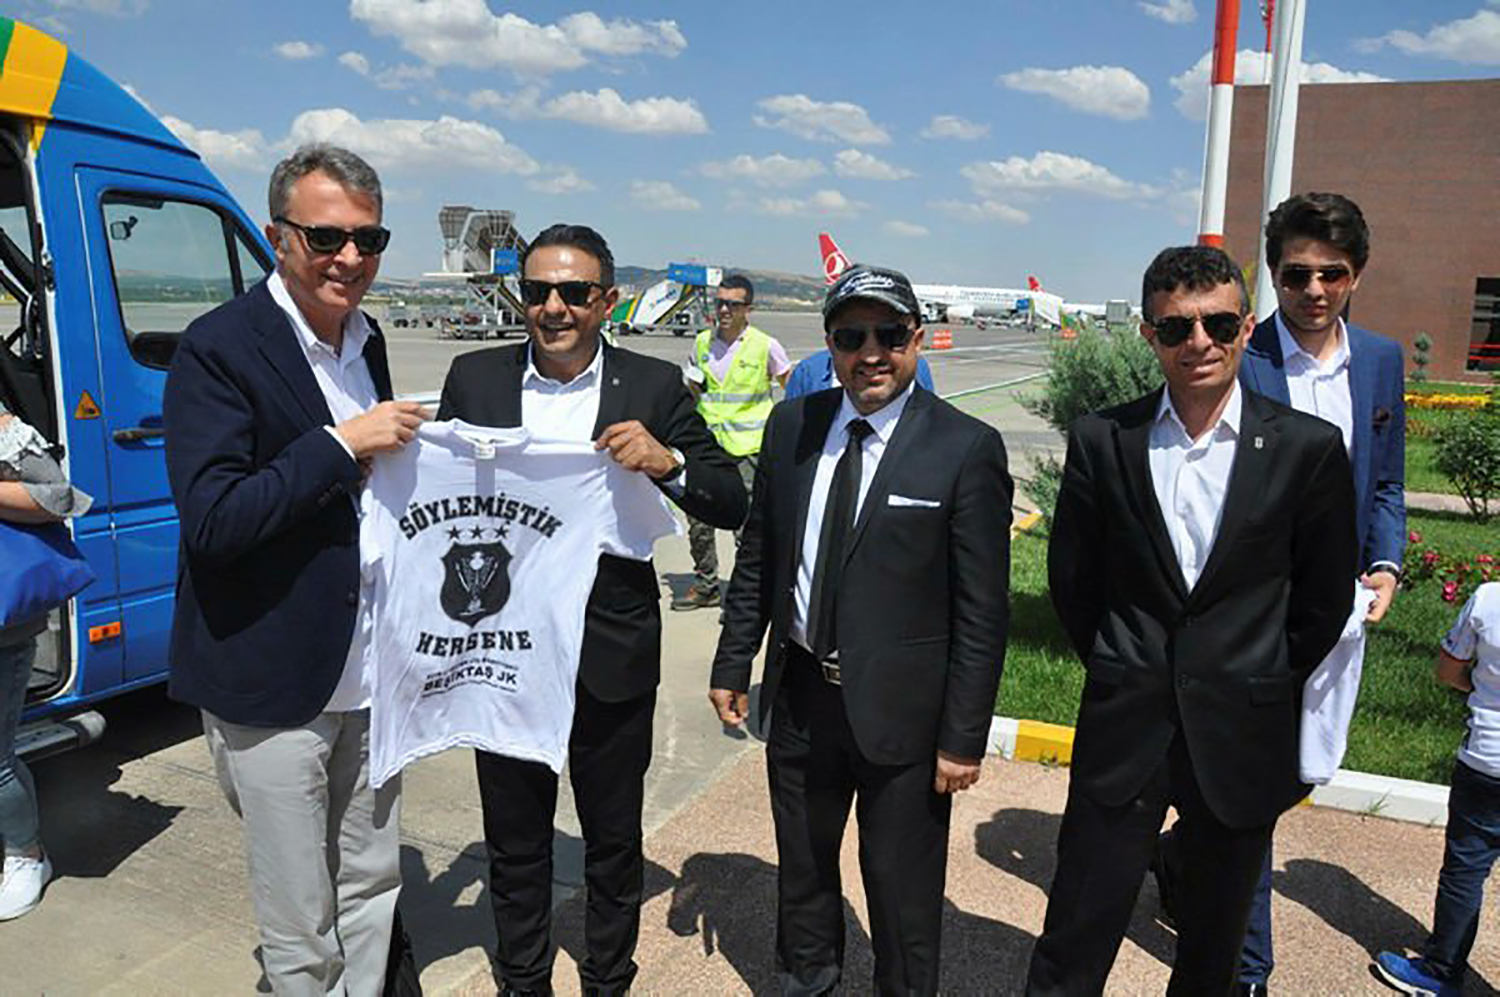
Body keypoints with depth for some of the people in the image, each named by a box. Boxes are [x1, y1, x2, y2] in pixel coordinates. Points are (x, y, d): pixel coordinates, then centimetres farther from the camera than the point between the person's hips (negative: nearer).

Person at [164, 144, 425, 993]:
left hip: (369, 672, 7)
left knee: (374, 884, 20)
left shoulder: (366, 339, 8)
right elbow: (211, 521, -22)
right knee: (300, 924, 10)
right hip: (273, 683, -6)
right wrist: (340, 445, -24)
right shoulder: (219, 348, -14)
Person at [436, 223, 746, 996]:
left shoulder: (655, 386, -5)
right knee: (514, 840, 19)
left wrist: (668, 462, -24)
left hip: (611, 657, -1)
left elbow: (732, 506, -5)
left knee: (614, 839, 18)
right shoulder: (474, 379, 0)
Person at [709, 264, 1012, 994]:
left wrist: (964, 737, -12)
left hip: (900, 710, -4)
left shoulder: (965, 449, -13)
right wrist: (733, 664, 8)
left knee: (903, 892, 12)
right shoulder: (791, 425, 1)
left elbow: (982, 610, -12)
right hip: (800, 693, 5)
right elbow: (757, 558, 8)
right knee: (802, 866, 25)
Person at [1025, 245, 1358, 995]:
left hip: (1242, 738, 1)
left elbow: (1324, 597, 3)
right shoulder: (1101, 440, -4)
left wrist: (1263, 687, 6)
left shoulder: (1307, 448, -6)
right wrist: (1121, 672, 7)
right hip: (1123, 729, 0)